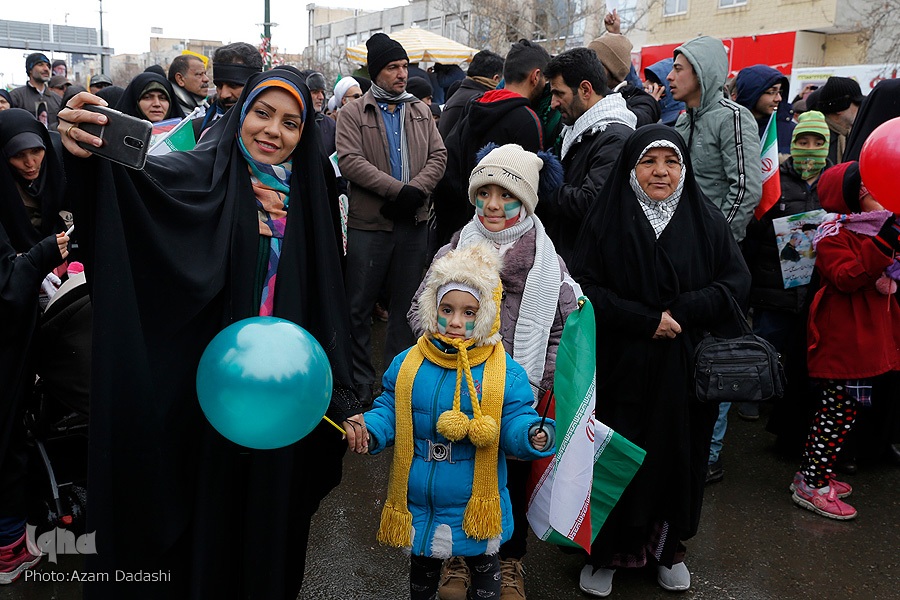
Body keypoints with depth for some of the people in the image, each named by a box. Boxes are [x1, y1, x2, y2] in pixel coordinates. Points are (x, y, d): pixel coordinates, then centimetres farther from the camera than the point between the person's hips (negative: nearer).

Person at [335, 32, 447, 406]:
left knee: (407, 304, 12)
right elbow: (350, 161, -12)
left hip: (414, 221, 4)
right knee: (359, 306, 2)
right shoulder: (353, 113, 1)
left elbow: (438, 156, 6)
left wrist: (416, 191, -13)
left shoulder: (420, 111, 14)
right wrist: (398, 190, -19)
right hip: (369, 222, -3)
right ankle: (360, 385, 16)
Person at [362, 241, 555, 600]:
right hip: (417, 505, 2)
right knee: (422, 569, 27)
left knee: (484, 569, 22)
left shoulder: (506, 373, -14)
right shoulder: (406, 365, -7)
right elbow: (390, 409, 0)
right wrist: (370, 429, -20)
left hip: (473, 506, -2)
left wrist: (533, 435, -35)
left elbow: (514, 425, -14)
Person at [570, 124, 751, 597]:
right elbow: (584, 288, -8)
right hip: (620, 368, -2)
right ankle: (605, 551, 26)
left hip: (683, 369, 2)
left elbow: (737, 281, 1)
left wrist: (683, 311, -14)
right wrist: (646, 320, -16)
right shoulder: (606, 219, -3)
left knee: (676, 455, 10)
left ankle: (666, 547, 33)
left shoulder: (706, 220, 4)